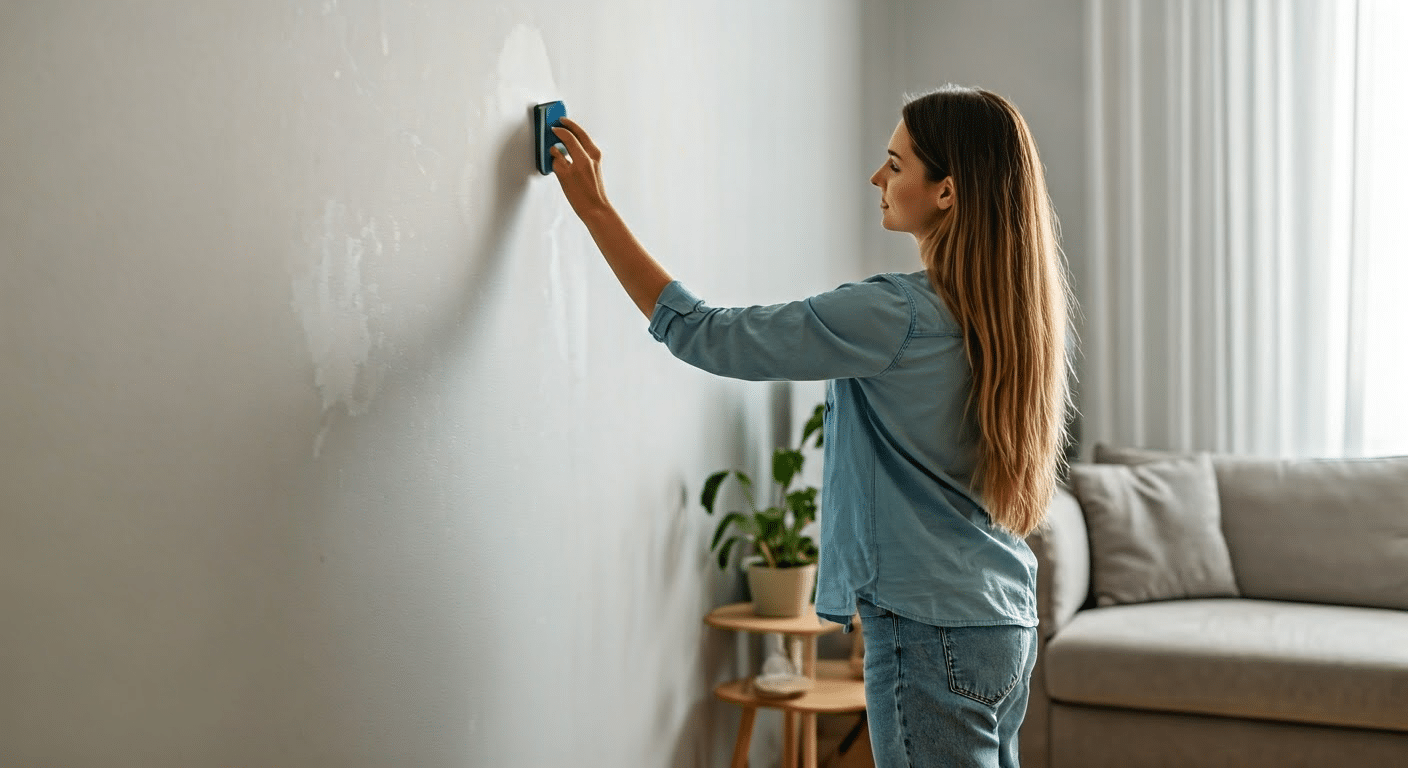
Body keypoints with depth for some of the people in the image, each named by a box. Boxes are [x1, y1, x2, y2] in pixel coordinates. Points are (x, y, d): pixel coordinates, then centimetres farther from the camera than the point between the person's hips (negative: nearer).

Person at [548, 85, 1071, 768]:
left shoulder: (897, 315, -21)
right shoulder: (1006, 312, 5)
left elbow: (701, 335, -16)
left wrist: (596, 209, -9)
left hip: (933, 639, -9)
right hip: (1009, 629, 9)